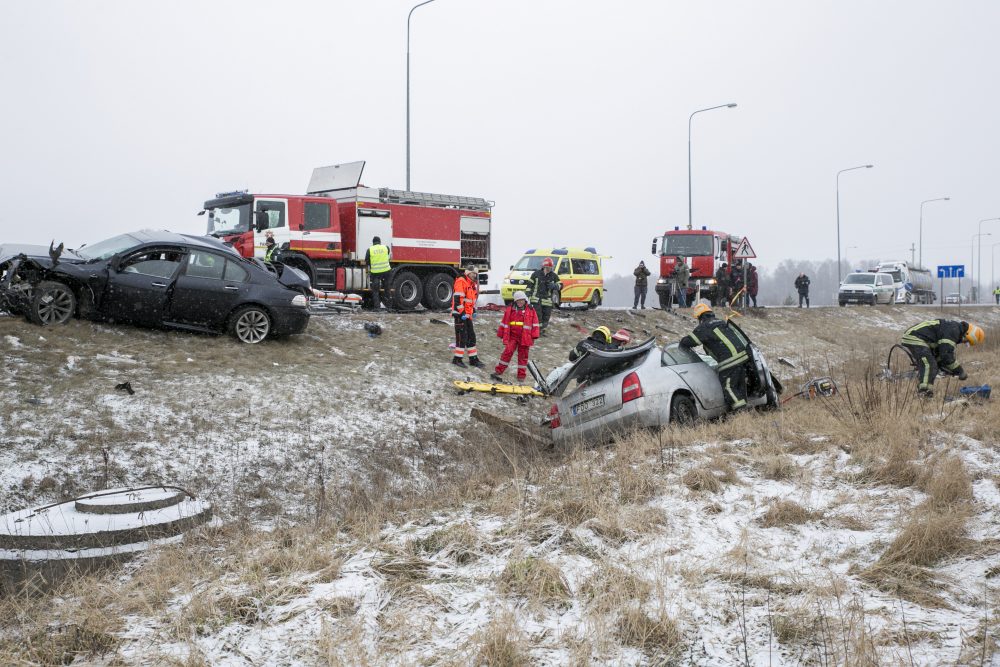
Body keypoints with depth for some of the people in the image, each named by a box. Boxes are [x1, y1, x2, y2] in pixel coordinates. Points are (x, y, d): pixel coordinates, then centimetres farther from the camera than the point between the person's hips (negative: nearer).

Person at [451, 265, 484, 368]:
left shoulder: (472, 284, 16)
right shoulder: (461, 282, -14)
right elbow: (457, 298, -21)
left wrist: (474, 311, 19)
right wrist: (462, 313, -23)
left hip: (467, 314, 10)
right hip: (460, 314, -10)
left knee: (471, 336, 12)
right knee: (462, 337, -7)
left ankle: (473, 359, 18)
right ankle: (457, 359, 3)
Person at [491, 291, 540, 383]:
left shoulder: (531, 310, 3)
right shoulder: (510, 309, 5)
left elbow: (535, 324, 5)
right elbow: (504, 323, 8)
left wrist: (533, 337, 0)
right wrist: (502, 335, 8)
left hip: (525, 338, 0)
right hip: (512, 336, 0)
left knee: (523, 357, 6)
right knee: (507, 352, -10)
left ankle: (521, 377, 14)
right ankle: (498, 372, -3)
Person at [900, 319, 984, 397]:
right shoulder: (953, 330, -15)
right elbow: (947, 354, -20)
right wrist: (960, 371, -11)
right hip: (914, 339, -11)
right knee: (929, 365, -21)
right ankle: (924, 393, -29)